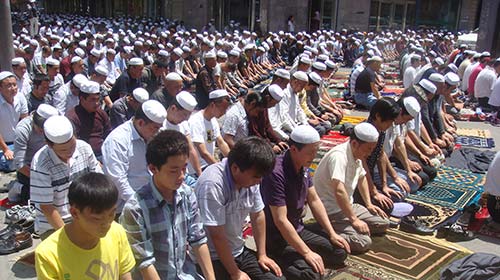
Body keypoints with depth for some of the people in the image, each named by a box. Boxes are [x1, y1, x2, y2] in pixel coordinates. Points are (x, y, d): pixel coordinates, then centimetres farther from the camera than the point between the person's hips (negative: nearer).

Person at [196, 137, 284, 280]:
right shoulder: (212, 184, -27)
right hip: (214, 259, -6)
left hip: (240, 251, 6)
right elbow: (217, 235, -22)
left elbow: (258, 216, 8)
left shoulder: (250, 177, -6)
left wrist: (262, 255, 10)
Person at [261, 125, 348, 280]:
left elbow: (314, 200, 10)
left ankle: (286, 261, 7)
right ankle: (278, 262, -2)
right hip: (277, 238, -9)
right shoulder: (276, 173, -28)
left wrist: (332, 233, 7)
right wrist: (306, 252, -24)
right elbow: (280, 221, -28)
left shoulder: (303, 167, -1)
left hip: (298, 230, 9)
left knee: (340, 252, 6)